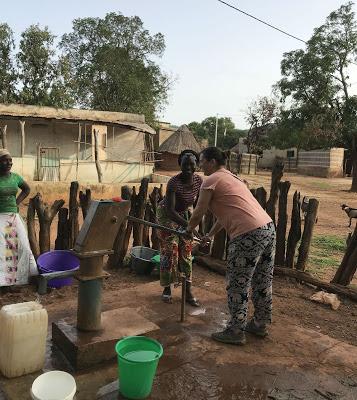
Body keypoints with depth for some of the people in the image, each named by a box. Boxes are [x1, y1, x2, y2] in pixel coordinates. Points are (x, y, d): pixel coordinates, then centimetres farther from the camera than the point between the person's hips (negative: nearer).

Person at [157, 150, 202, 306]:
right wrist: (187, 225, -49)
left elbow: (197, 205, 0)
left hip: (183, 214, 5)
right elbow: (170, 210, -38)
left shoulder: (199, 180, -15)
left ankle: (188, 292, 11)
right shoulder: (174, 182, -31)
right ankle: (167, 288, 16)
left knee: (186, 252, 4)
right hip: (167, 215, -5)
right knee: (169, 251, -3)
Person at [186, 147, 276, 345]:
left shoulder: (211, 180, -3)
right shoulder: (232, 177, 24)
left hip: (248, 235, -9)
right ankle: (260, 323, 34)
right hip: (268, 228, 10)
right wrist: (210, 235, 34)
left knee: (238, 286, 4)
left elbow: (198, 213, 1)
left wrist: (188, 230, 21)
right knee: (263, 282, 19)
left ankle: (236, 332, 16)